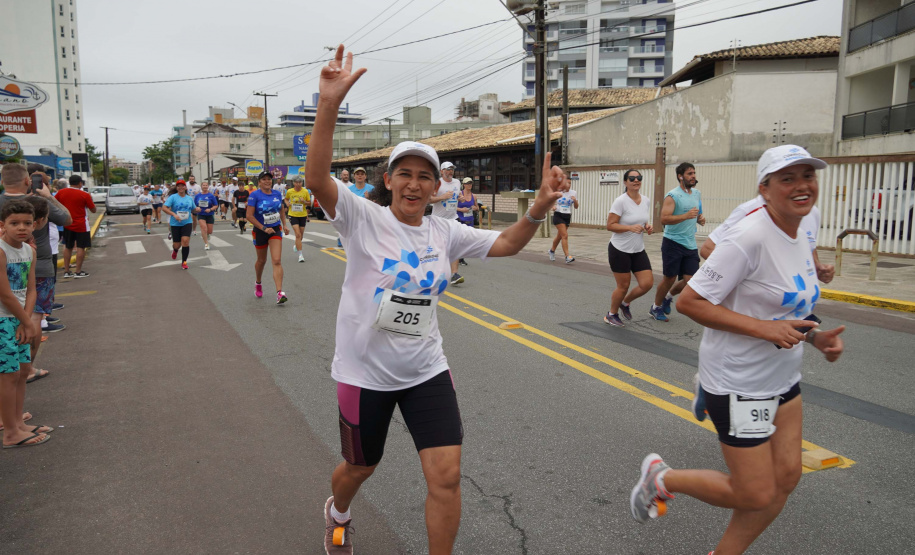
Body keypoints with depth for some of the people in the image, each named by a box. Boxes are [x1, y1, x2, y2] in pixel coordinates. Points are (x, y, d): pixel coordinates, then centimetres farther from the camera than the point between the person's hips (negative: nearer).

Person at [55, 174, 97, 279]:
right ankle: (78, 272, 0)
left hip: (67, 224, 5)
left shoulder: (61, 193, 0)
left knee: (68, 247, 15)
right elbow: (93, 210, -4)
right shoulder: (84, 195, -11)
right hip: (81, 225, -5)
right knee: (81, 247, 1)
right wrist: (89, 199, 9)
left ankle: (66, 271, 17)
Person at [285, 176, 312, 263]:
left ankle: (295, 245, 46)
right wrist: (287, 203, -5)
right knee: (298, 234, -12)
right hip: (293, 215, -2)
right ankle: (300, 255, -11)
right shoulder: (289, 191, -2)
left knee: (301, 235, 14)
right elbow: (286, 199, 17)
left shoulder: (305, 191, -3)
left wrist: (304, 201, -17)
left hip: (303, 215, 2)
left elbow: (309, 203, 4)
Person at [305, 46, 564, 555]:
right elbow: (317, 179, -28)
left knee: (447, 476, -3)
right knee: (360, 468, 18)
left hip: (426, 370, 3)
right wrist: (329, 106, -40)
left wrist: (540, 208, -10)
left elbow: (505, 244, 8)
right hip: (365, 373, -3)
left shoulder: (445, 232, 1)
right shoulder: (364, 219, -12)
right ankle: (339, 514, 56)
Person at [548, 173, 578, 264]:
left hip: (567, 216, 4)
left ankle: (552, 250, 40)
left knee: (559, 236, 14)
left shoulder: (573, 193, 3)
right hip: (558, 215, -4)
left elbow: (576, 207, 6)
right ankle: (567, 257, -17)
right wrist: (553, 207, -13)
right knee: (565, 235, -16)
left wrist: (575, 201, -14)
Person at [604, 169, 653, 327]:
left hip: (638, 250, 6)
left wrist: (647, 227, -2)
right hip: (620, 250, -6)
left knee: (647, 283, -1)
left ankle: (625, 303, 28)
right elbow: (609, 225, -17)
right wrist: (630, 227, -28)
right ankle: (611, 315, 27)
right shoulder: (621, 201, -16)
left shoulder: (646, 201, 4)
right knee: (623, 286, 1)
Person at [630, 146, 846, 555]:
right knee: (755, 496, -1)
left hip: (783, 381, 9)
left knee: (785, 478, 10)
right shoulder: (750, 238, -22)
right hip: (738, 386, -9)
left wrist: (815, 337, 0)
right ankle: (662, 478, 22)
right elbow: (688, 302, -24)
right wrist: (763, 328, -27)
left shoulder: (800, 239, 6)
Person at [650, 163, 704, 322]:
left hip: (691, 244, 6)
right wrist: (686, 216, -31)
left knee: (690, 281, 0)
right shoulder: (673, 196, -11)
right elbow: (664, 219, -21)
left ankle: (668, 296, 28)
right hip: (673, 243, -6)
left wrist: (700, 219, 3)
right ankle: (656, 307, 24)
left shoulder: (697, 194, 12)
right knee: (670, 278, 2)